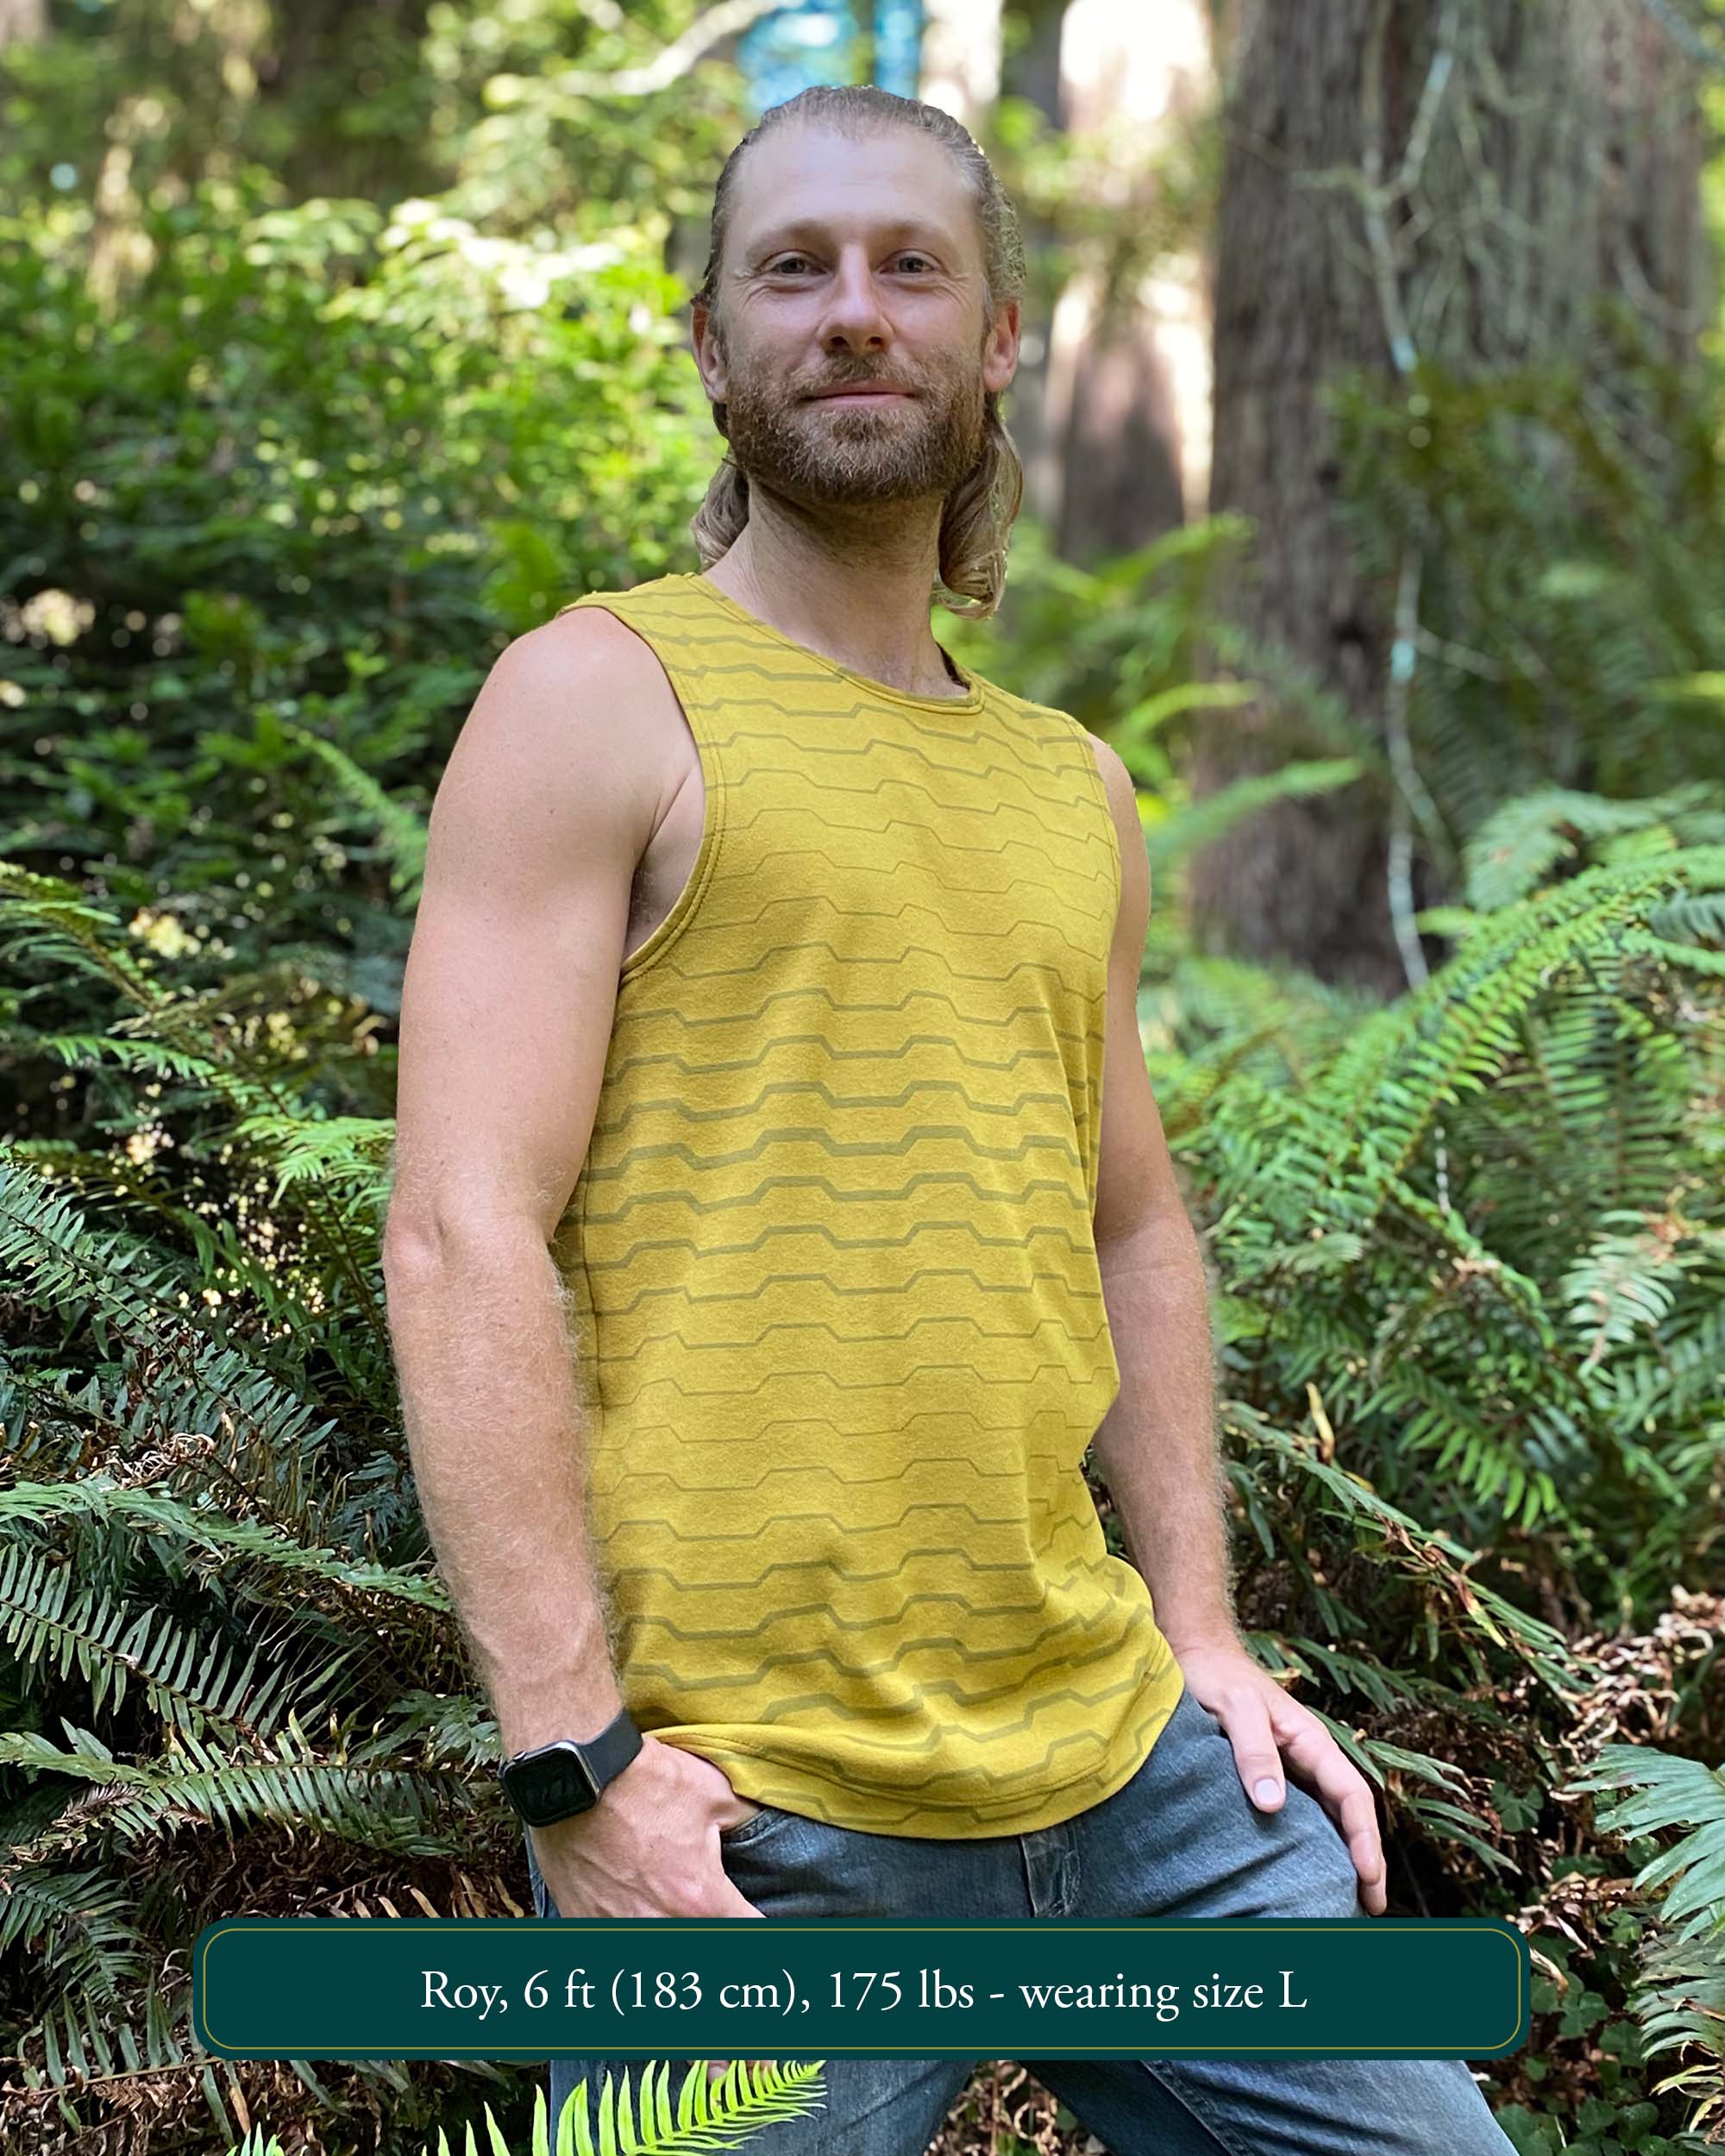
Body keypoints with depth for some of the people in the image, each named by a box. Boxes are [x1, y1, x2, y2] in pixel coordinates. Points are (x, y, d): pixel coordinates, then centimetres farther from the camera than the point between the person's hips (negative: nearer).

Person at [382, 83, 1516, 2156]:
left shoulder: (1074, 785, 16)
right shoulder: (601, 699, -4)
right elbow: (466, 1239, -12)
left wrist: (1202, 1635, 13)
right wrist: (576, 1755, -18)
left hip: (1125, 1762, 6)